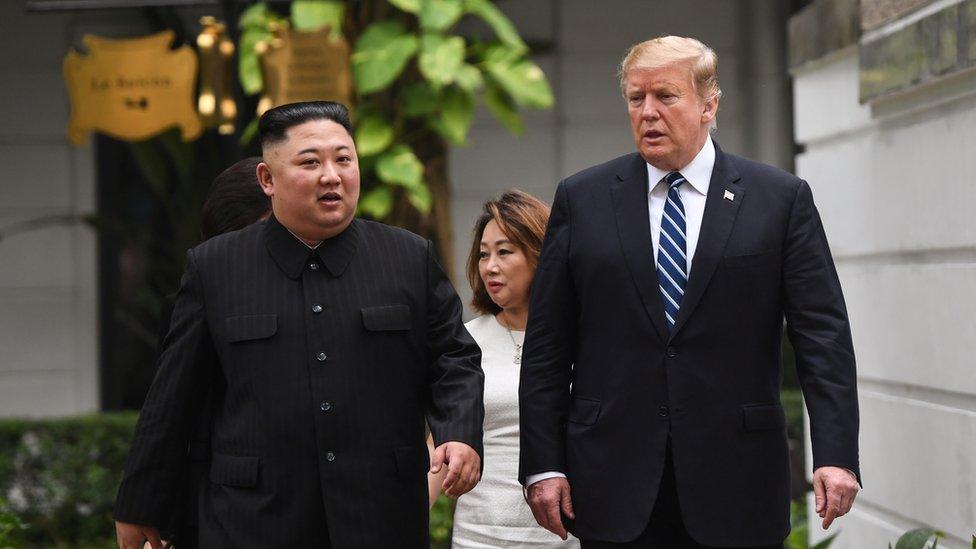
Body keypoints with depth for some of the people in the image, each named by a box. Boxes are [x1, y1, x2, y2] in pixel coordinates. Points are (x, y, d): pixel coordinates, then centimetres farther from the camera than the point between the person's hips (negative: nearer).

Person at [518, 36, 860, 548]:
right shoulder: (582, 198, 6)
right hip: (615, 481, 1)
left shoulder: (781, 198, 3)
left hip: (735, 483, -1)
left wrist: (836, 454, -11)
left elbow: (822, 333, -1)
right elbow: (546, 347, 6)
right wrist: (543, 464, -1)